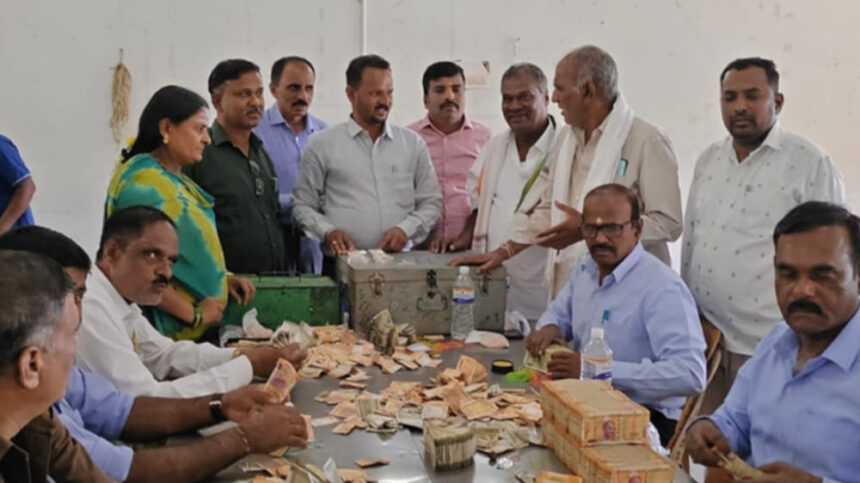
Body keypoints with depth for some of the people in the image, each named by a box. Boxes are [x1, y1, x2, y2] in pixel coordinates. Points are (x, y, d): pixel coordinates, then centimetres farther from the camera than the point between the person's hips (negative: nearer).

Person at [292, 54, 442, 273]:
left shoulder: (413, 144, 11)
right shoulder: (322, 144, 5)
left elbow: (431, 203, 12)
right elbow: (303, 205, 8)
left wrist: (405, 229, -5)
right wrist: (328, 232, -10)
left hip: (400, 263, 2)